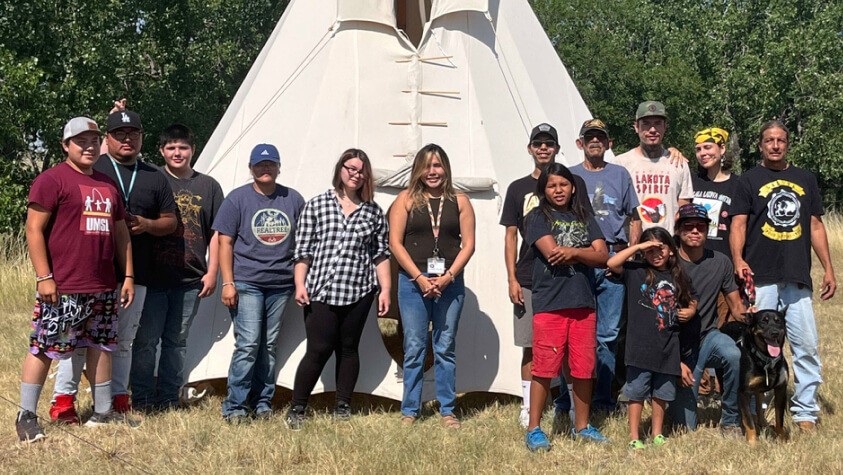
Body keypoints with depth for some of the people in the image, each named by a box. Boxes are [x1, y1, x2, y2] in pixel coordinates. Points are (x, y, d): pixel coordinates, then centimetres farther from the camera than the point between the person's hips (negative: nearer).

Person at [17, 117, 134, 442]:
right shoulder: (52, 180, -4)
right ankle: (26, 417, 2)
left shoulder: (107, 186, 19)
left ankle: (103, 412, 19)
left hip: (103, 288, 7)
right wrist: (44, 276, -15)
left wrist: (128, 275, 15)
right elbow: (34, 229, -9)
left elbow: (120, 233, 22)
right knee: (44, 347, -5)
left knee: (102, 347, 10)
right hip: (63, 288, -7)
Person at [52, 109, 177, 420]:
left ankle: (118, 399, 18)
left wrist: (146, 225, -4)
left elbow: (170, 221, 16)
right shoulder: (91, 169, 2)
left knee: (123, 340, 10)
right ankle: (63, 400, 3)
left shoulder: (155, 178, 14)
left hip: (135, 274, 4)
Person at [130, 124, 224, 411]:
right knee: (146, 341, 0)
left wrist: (212, 272, 4)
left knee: (176, 341, 11)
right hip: (153, 277, -2)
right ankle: (142, 400, 9)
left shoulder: (208, 187, 9)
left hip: (190, 280, 2)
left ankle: (168, 400, 19)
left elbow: (216, 233, 10)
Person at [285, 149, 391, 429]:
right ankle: (296, 409, 6)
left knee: (348, 349, 9)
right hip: (321, 291, -2)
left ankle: (343, 409, 19)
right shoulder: (316, 206, 3)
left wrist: (385, 289, 5)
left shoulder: (373, 211, 10)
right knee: (318, 350, -5)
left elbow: (381, 255, 11)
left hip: (359, 293, 3)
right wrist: (300, 284, -4)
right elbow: (302, 251, 3)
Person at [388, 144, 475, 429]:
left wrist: (448, 277, -8)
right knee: (414, 349, 1)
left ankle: (447, 410, 12)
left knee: (446, 348, 5)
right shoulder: (406, 200, 5)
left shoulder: (459, 202, 8)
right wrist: (420, 278, -8)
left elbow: (468, 244, 4)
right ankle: (409, 410, 9)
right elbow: (395, 243, 0)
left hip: (449, 283, 1)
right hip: (413, 282, -1)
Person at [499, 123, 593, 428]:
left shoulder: (574, 183, 7)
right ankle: (528, 408, 12)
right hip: (529, 280, 1)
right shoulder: (518, 189, 9)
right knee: (531, 346, 4)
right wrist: (512, 279, 0)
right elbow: (510, 236, 9)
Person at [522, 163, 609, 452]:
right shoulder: (538, 217, 4)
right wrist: (586, 252, -3)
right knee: (545, 367, -4)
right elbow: (552, 252, -12)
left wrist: (572, 252, -10)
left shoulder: (584, 218, 17)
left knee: (584, 368, 7)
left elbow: (602, 256, 5)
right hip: (549, 302, -4)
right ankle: (534, 430, 4)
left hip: (583, 302, 4)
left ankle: (581, 426, 20)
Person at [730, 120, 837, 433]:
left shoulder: (805, 179, 17)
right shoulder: (749, 180, 8)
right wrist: (738, 259, -19)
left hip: (798, 278, 3)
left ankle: (805, 412, 7)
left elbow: (815, 225, 18)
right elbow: (738, 223, -2)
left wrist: (828, 269, 11)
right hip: (761, 278, -3)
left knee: (807, 346, -1)